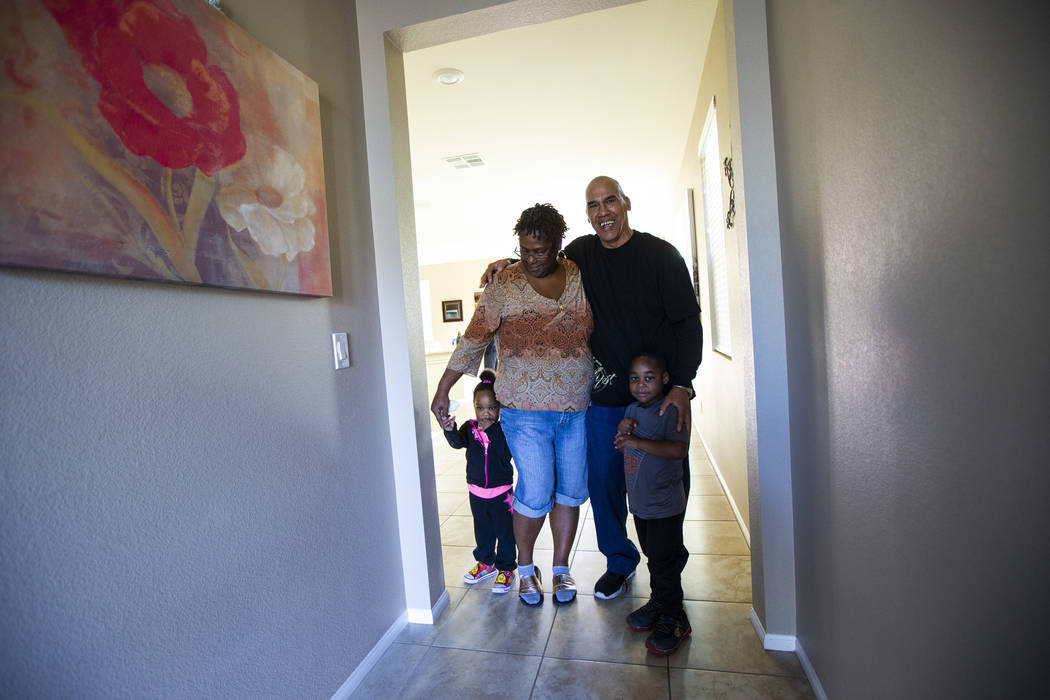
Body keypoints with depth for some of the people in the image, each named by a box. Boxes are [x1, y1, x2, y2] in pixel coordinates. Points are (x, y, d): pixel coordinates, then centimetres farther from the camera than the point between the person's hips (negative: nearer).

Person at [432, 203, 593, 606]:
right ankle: (525, 568, 28)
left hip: (576, 408, 4)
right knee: (535, 494, -1)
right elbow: (474, 339, -2)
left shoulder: (581, 277, 5)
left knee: (571, 491, 10)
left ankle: (561, 569, 32)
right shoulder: (505, 284, -3)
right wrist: (442, 390, -1)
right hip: (525, 410, -3)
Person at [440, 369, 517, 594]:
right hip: (477, 492, 4)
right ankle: (485, 563, 41)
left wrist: (493, 429, -30)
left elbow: (507, 454, -24)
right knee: (482, 530, 21)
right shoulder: (470, 428, -4)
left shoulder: (505, 430, -13)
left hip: (501, 492, -3)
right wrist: (450, 430, -40)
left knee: (505, 531, 8)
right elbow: (458, 442, -19)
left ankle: (506, 569, 26)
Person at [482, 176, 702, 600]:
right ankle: (620, 561, 35)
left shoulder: (660, 254, -4)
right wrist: (508, 264, 5)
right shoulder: (580, 254, 7)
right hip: (603, 395, 3)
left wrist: (682, 385, -17)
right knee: (603, 482, 10)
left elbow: (688, 322, -6)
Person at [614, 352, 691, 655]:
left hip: (665, 504, -7)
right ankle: (658, 603, 40)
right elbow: (623, 449, 14)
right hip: (639, 501, 7)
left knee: (663, 561, 3)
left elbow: (678, 449, -31)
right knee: (653, 556, 21)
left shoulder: (672, 410, -18)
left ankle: (674, 620, 22)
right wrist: (622, 432, -8)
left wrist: (636, 441, -30)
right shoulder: (632, 409, 5)